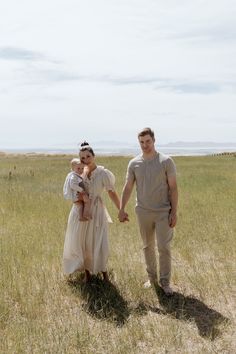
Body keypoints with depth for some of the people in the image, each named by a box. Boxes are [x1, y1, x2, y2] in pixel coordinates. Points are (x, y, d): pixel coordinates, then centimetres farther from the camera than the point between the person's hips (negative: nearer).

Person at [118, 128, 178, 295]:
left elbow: (173, 188, -6)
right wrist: (122, 209, 0)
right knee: (148, 247, 12)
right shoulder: (134, 163, 1)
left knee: (164, 247, -3)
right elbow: (128, 187, 5)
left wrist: (174, 212, -9)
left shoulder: (166, 161, -7)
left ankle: (165, 282, 10)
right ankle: (152, 278, 27)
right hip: (143, 212, 3)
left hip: (163, 212, -3)